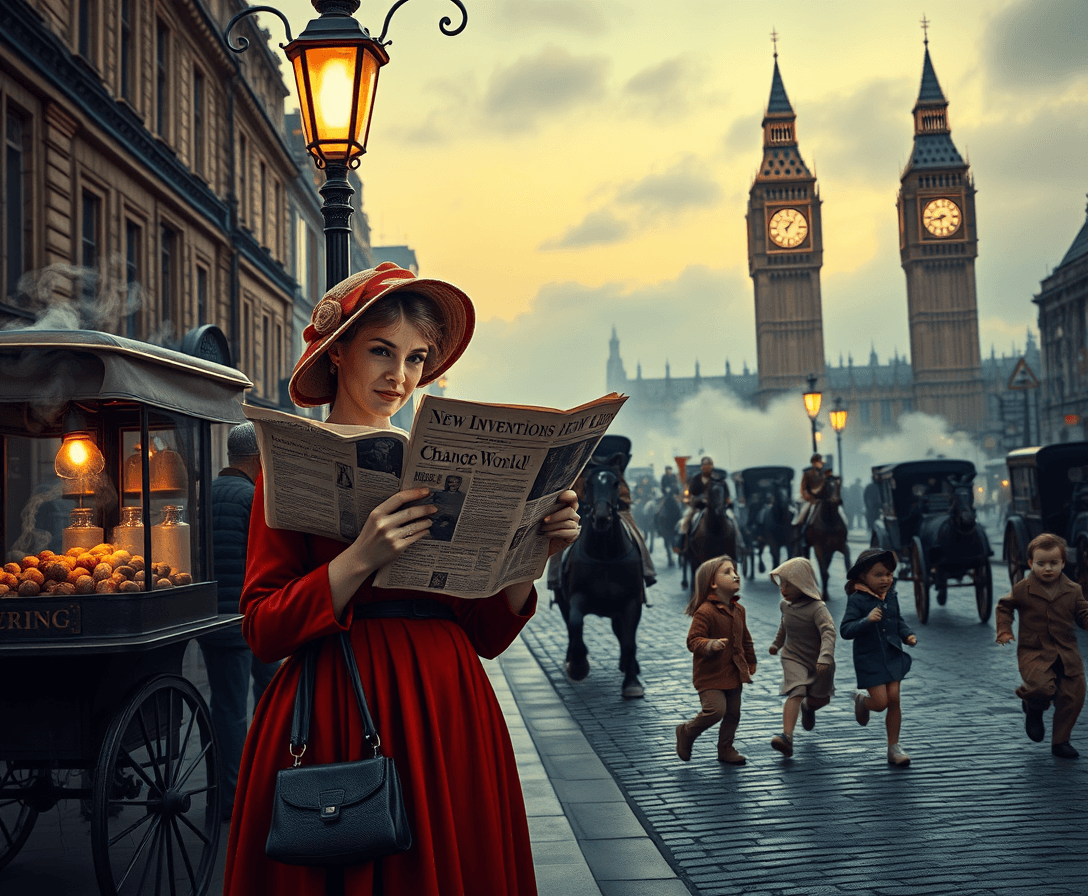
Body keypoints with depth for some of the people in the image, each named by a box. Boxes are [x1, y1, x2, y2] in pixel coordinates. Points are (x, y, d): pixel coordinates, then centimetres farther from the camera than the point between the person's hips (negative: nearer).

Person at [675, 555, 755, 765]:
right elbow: (693, 640, -20)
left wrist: (750, 663, 20)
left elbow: (746, 640, 19)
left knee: (733, 713, 12)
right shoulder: (704, 612, -18)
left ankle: (726, 749, 30)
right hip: (710, 675, -7)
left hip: (733, 674, 7)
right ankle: (686, 731, 9)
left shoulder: (737, 610, 8)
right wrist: (711, 645, -38)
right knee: (716, 710, -17)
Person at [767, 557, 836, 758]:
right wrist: (777, 643, 31)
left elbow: (828, 631, -36)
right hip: (793, 658, 2)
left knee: (821, 698, 15)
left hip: (818, 662, -2)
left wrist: (825, 656, -49)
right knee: (796, 693, -21)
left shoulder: (817, 608, -23)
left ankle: (808, 708, 53)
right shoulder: (785, 605, -3)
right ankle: (787, 737, -32)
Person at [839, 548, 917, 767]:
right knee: (881, 702, -10)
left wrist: (907, 635, 0)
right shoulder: (857, 600, -14)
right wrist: (867, 620, -34)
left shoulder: (891, 597, 5)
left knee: (894, 699, 0)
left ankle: (894, 747, 13)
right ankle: (861, 701, 28)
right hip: (869, 659, -5)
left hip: (893, 656, 5)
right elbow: (845, 630, -19)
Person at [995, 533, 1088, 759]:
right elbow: (1004, 606, 13)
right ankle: (1033, 708, 12)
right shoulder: (1022, 589, -2)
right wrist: (1004, 629, 2)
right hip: (1033, 651, -3)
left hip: (1066, 653, 3)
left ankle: (1060, 741, 20)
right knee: (1042, 686, -26)